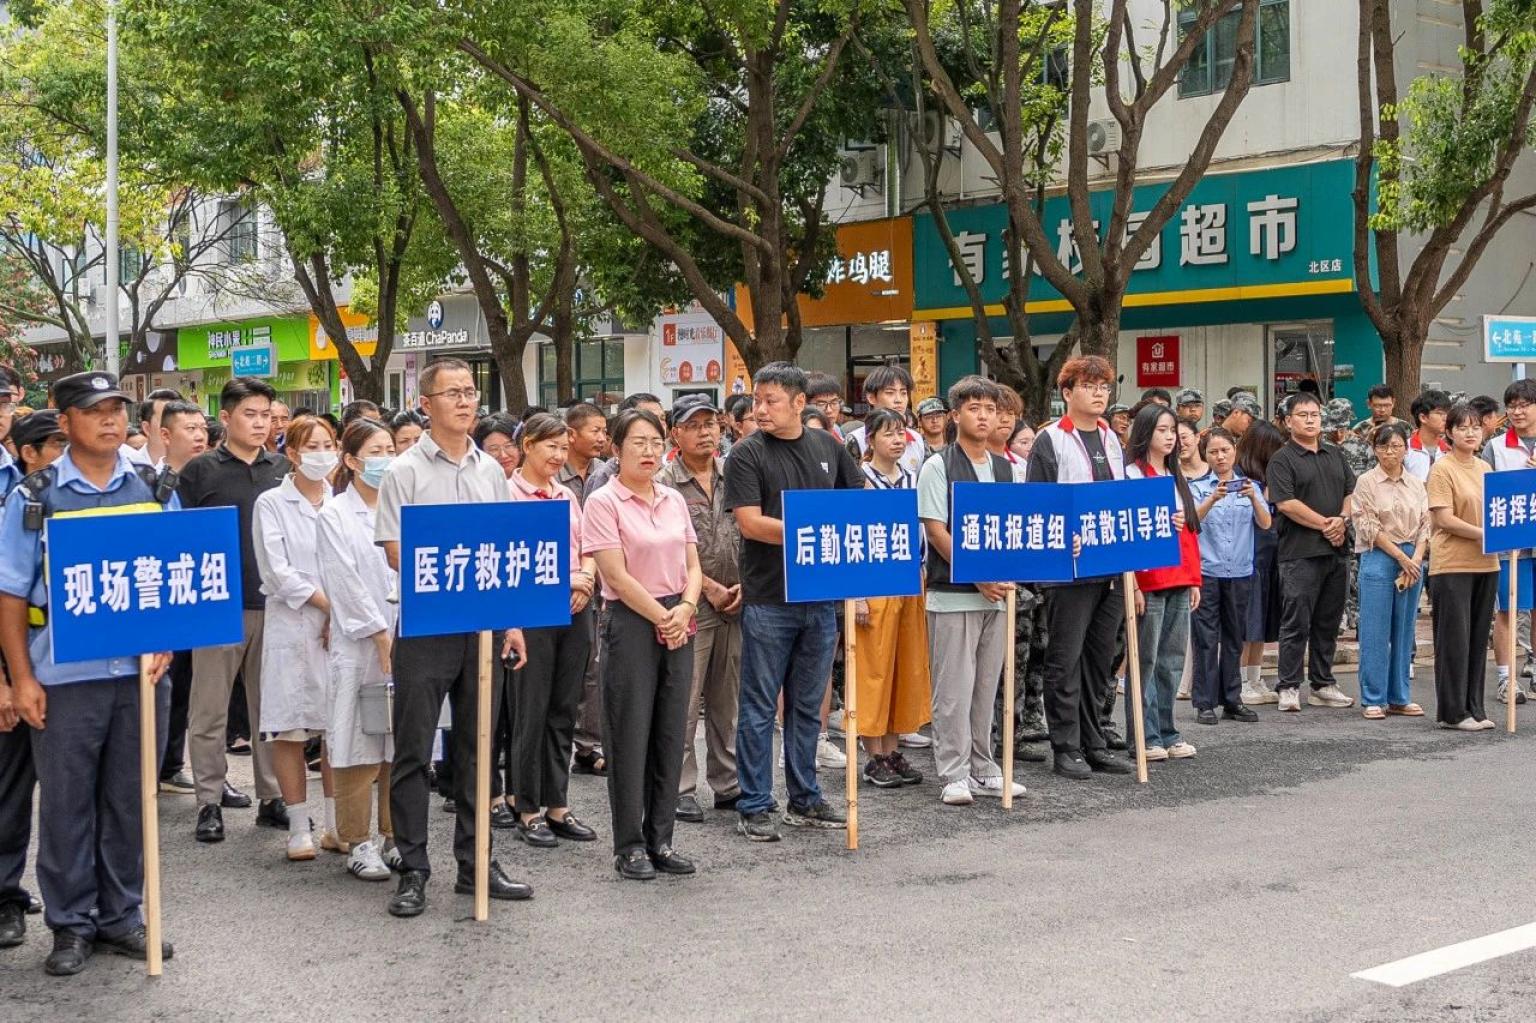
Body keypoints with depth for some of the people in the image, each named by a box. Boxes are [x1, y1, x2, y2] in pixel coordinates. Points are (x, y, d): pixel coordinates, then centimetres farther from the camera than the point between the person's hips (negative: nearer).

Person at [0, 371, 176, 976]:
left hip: (142, 672, 2)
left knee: (129, 801, 10)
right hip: (64, 676, -2)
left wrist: (165, 647, -3)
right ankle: (70, 925, 17)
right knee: (66, 804, 5)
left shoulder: (156, 492, 7)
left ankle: (120, 917, 22)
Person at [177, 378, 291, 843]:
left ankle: (273, 796, 18)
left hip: (274, 604, 3)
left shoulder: (285, 469, 9)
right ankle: (210, 800, 11)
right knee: (209, 708, 3)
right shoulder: (200, 470, 0)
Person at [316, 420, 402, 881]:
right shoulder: (334, 515, -1)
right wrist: (381, 636, -12)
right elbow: (347, 585, -8)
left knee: (403, 746, 8)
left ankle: (393, 837, 19)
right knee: (358, 749, -1)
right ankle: (358, 843, 9)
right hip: (358, 647, -4)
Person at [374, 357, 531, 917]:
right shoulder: (406, 472, -3)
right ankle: (412, 871, 7)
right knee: (413, 750, 0)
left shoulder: (491, 470, 11)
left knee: (477, 748, 11)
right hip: (425, 625, -5)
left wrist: (511, 620, 8)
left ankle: (475, 864, 20)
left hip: (483, 625, 5)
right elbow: (395, 554, -8)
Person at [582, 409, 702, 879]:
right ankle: (630, 845, 9)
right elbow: (617, 577, -12)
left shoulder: (674, 501, 12)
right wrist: (661, 618, -11)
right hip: (631, 623, -6)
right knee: (630, 734, 0)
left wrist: (685, 609, -8)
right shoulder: (604, 502, -6)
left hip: (679, 624, 6)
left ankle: (661, 839, 17)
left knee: (670, 733, 8)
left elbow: (693, 567, 11)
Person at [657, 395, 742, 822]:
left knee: (726, 701, 12)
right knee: (685, 704, -2)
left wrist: (744, 583, -1)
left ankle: (727, 784, 22)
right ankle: (681, 790, 6)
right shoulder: (664, 484, -4)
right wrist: (709, 587, -10)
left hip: (734, 605, 5)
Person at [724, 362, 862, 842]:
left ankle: (805, 800, 24)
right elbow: (751, 523, -13)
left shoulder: (828, 447, 8)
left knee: (808, 706, 13)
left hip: (819, 597, 4)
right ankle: (754, 807, 10)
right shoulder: (747, 454, -5)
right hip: (768, 599, -4)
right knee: (759, 707, 3)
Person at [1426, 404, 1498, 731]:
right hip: (1452, 565, -7)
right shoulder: (1442, 469, -8)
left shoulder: (1485, 468, 14)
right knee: (1454, 639, -3)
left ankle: (1473, 708, 17)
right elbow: (1444, 519, -14)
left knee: (1478, 638, 10)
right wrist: (1484, 534, -19)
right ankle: (1452, 712, 4)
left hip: (1485, 563, 7)